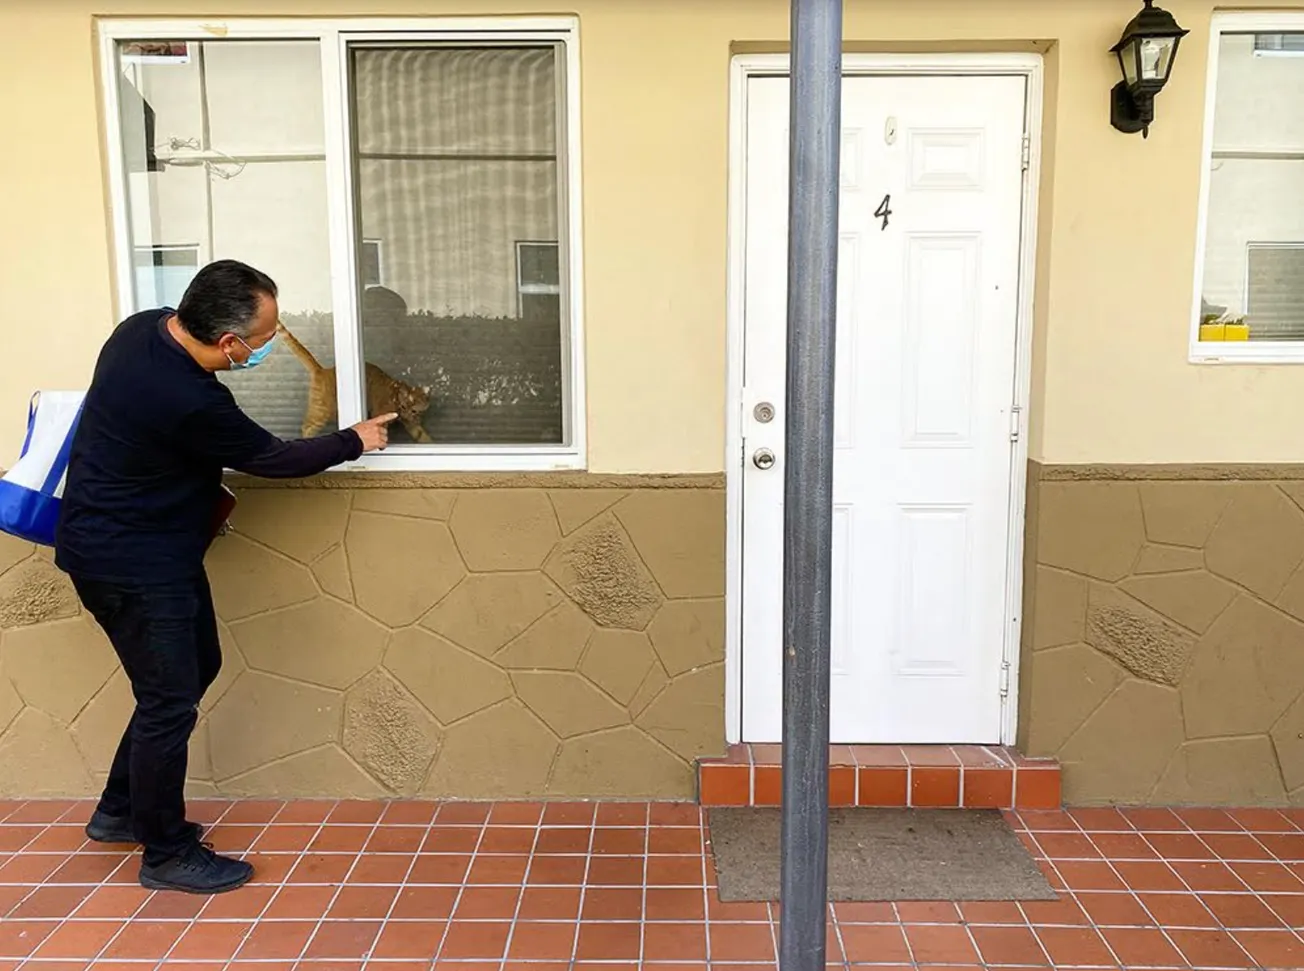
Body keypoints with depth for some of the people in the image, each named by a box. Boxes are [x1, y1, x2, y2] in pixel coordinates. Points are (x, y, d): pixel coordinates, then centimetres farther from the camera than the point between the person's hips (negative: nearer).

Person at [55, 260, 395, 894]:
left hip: (154, 549, 10)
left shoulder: (145, 327, -4)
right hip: (127, 563, -10)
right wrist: (354, 443, -2)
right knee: (170, 702, 1)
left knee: (197, 666, 19)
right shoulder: (189, 403, -31)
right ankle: (167, 854, 19)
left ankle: (120, 812, 35)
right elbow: (272, 459, -16)